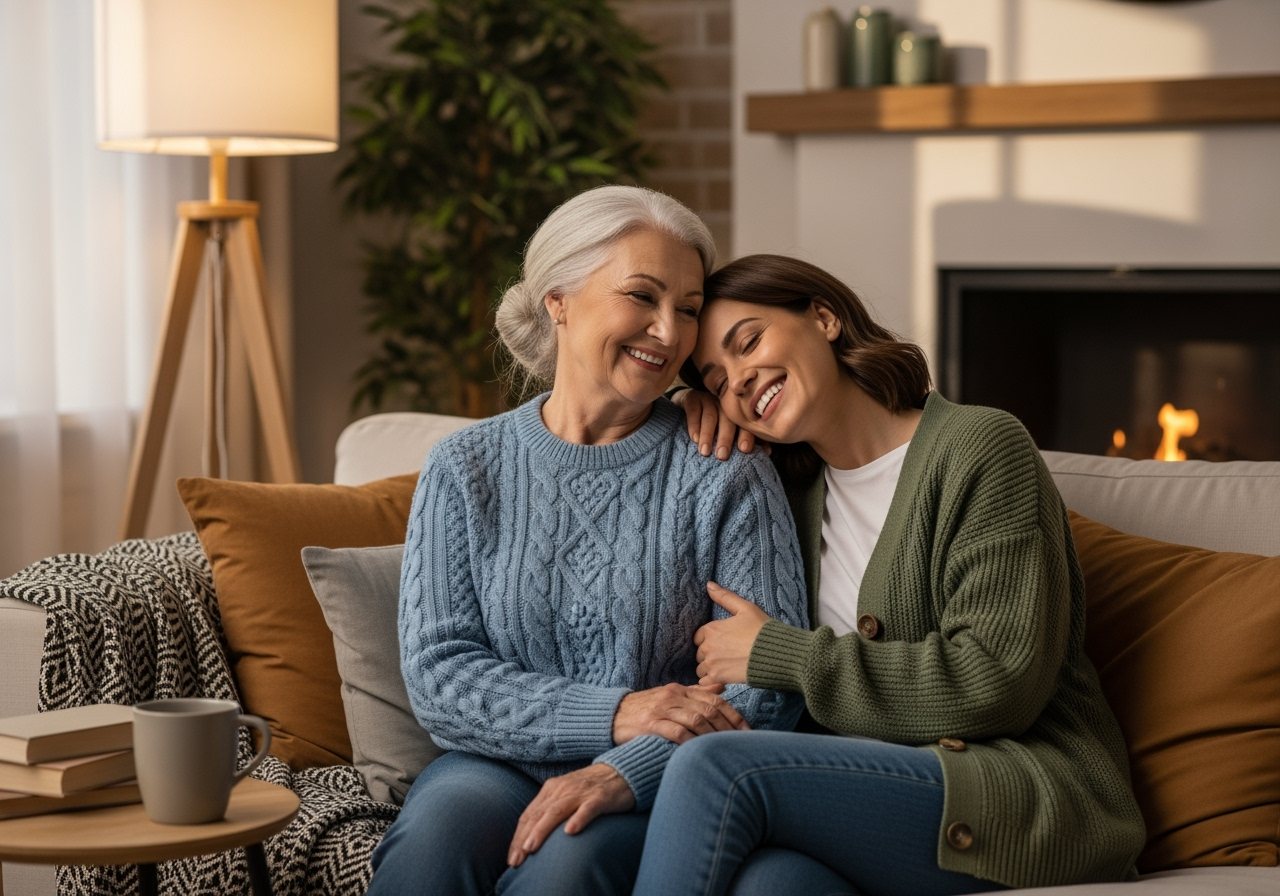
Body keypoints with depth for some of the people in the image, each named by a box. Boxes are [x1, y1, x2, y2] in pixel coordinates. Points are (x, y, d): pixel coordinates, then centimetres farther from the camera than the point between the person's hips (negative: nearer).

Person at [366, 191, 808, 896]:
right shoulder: (465, 470, 6)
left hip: (657, 785, -1)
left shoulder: (725, 473, 2)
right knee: (437, 833, -32)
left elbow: (771, 684, -5)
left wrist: (627, 770, -22)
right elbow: (437, 677, -2)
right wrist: (613, 715, -16)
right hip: (498, 765, 1)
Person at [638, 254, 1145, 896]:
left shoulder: (978, 447, -3)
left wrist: (776, 653, -7)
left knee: (712, 767, -28)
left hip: (1031, 798, -4)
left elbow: (999, 682, -12)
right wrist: (696, 408, 15)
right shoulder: (795, 484, 19)